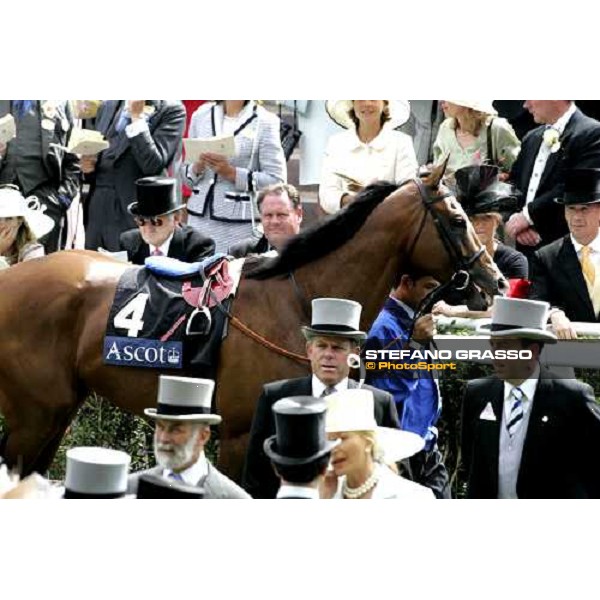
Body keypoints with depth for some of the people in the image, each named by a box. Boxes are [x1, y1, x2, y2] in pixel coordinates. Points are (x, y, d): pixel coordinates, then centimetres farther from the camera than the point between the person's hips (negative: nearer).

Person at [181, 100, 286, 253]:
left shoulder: (265, 121, 0)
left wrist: (231, 173, -14)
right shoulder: (201, 115, 13)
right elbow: (185, 173, 17)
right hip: (200, 216, 4)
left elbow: (276, 181, -6)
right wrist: (197, 168, -6)